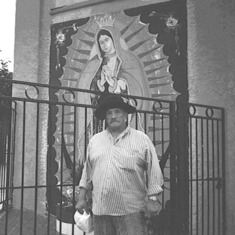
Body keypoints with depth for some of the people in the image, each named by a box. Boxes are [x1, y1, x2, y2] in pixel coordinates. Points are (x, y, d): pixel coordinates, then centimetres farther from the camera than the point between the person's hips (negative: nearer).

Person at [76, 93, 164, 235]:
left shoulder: (141, 139, 2)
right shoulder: (95, 141, 12)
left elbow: (153, 173, 0)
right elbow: (87, 172, 17)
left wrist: (152, 199, -6)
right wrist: (82, 198, 13)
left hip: (130, 210, -3)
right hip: (100, 209, 4)